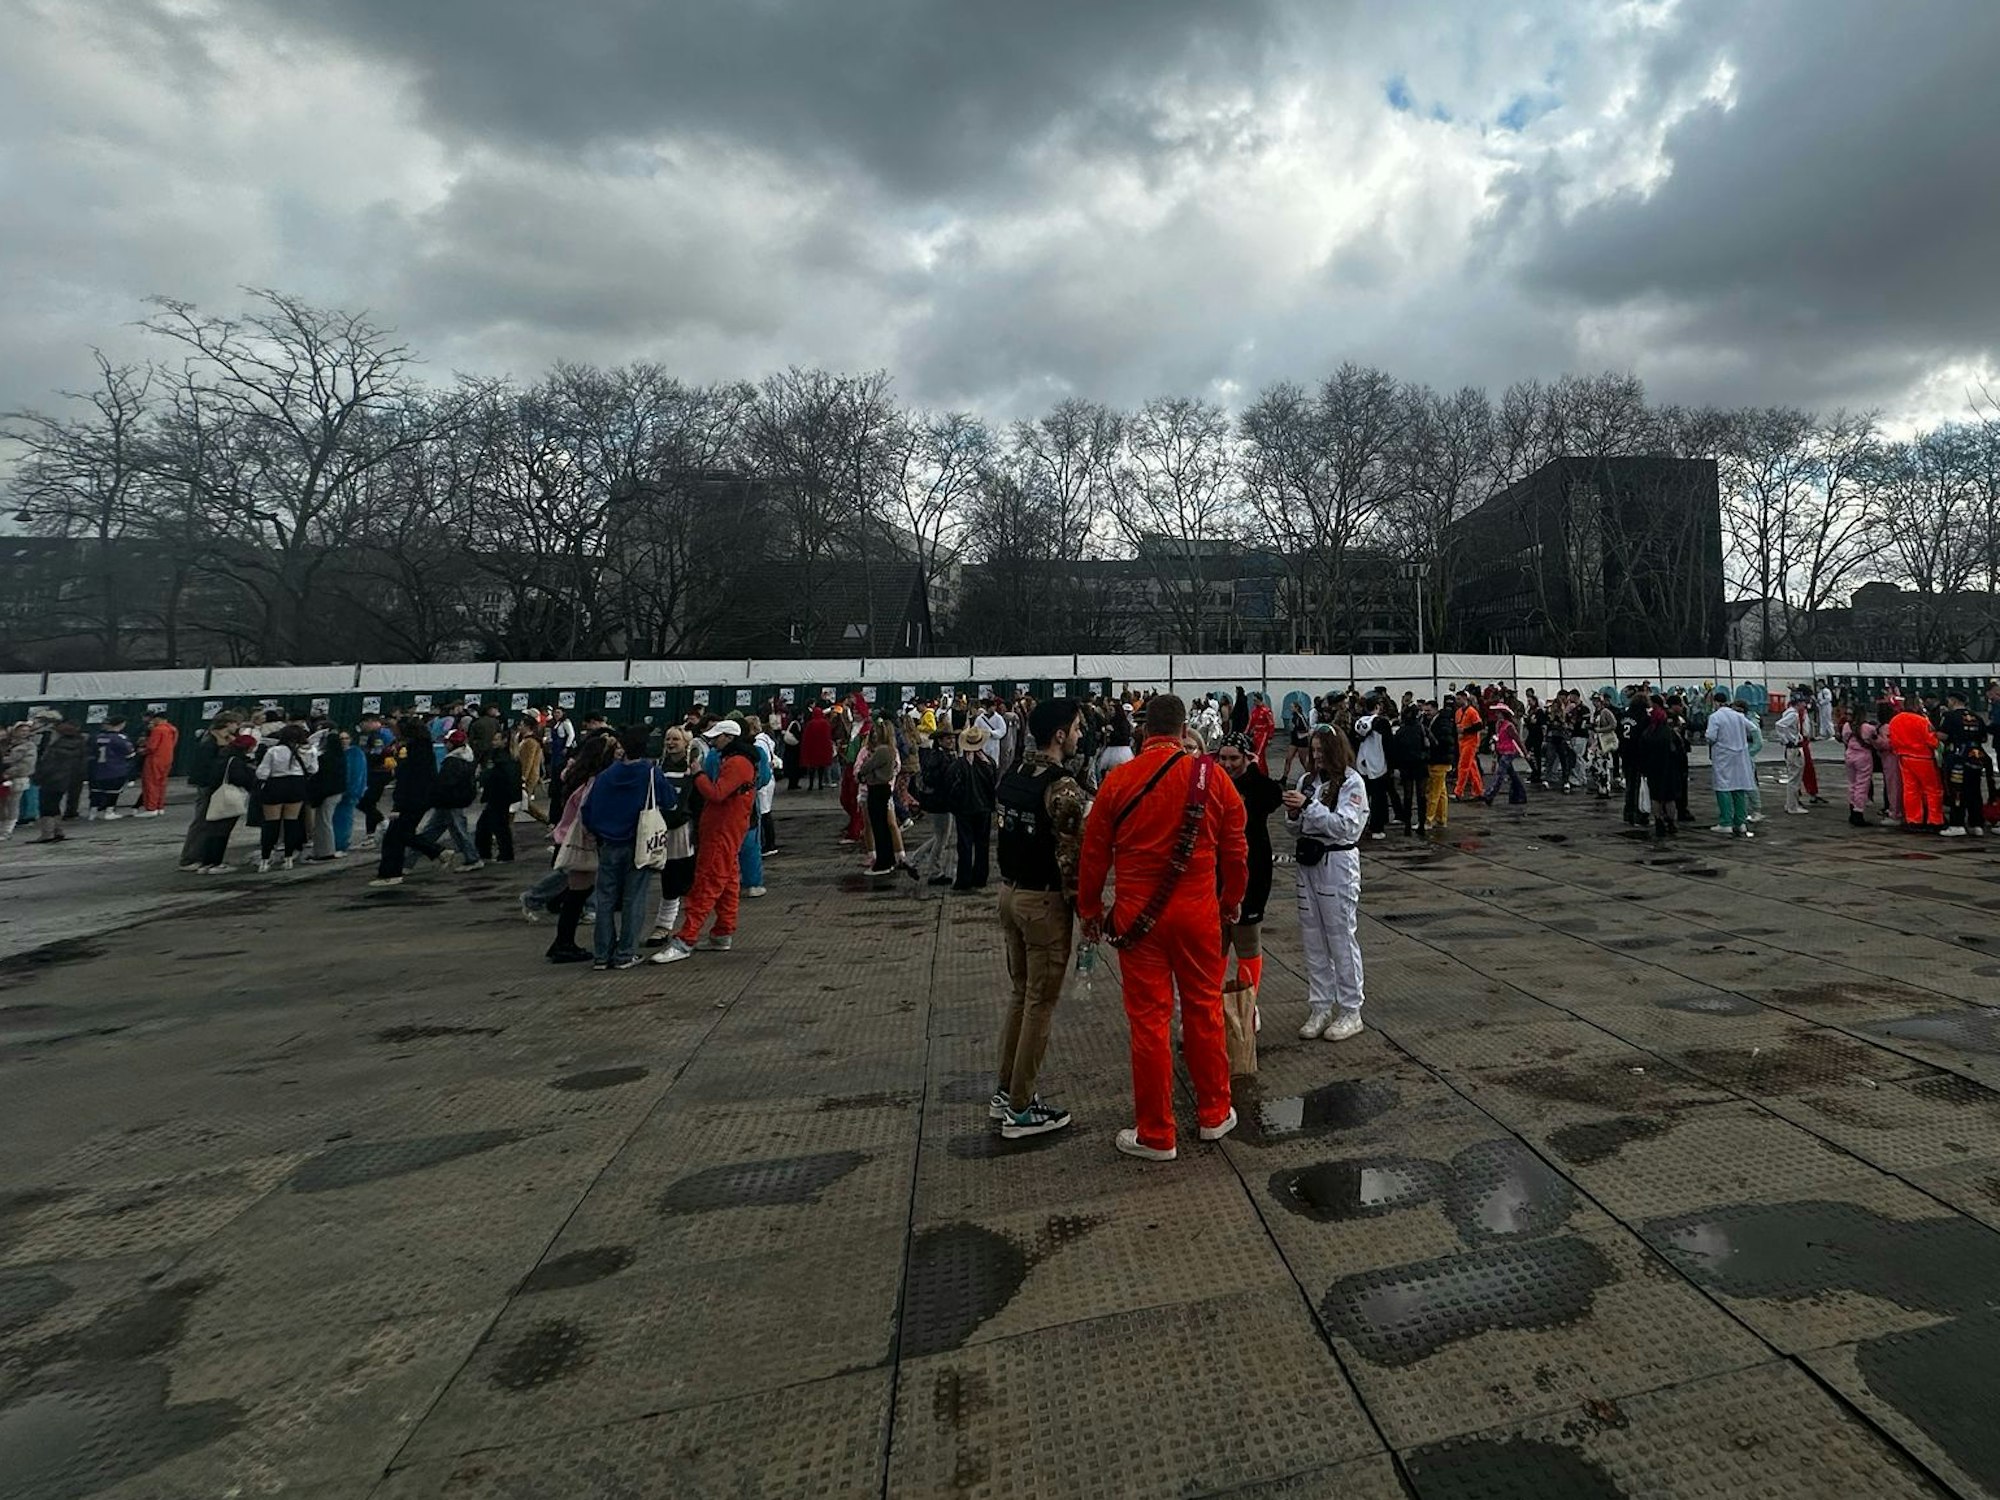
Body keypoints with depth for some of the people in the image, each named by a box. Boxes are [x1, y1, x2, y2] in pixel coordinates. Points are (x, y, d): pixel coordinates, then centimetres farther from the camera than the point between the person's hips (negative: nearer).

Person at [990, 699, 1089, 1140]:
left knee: (1019, 993, 19)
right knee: (1040, 1003, 4)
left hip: (1009, 892, 8)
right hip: (1044, 900, -8)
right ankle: (1020, 1109, 14)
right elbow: (1071, 857, -20)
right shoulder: (1063, 787, -20)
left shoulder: (1010, 777, 5)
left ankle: (1006, 1091, 29)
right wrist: (1085, 910, -10)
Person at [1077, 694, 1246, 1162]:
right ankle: (1214, 1114, 33)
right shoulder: (1212, 777, -4)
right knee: (1204, 1011, 17)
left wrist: (1090, 911, 12)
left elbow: (1093, 854, -1)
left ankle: (1156, 1135, 18)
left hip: (1137, 917, -1)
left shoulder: (1117, 780, -7)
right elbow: (1235, 850, 4)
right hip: (1198, 914, 2)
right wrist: (1231, 901, 20)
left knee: (1149, 1020, 6)